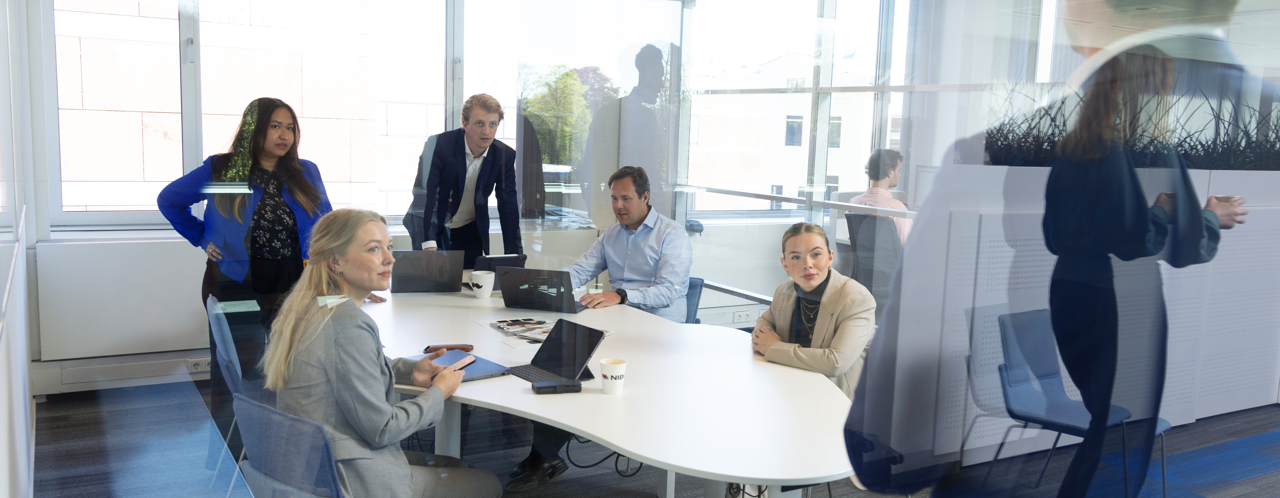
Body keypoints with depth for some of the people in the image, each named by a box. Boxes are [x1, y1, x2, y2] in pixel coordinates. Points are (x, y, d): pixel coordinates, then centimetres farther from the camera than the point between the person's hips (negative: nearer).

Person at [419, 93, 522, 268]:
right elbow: (423, 195, -26)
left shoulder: (505, 156, -9)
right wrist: (428, 245, -38)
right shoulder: (438, 145, -20)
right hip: (432, 229, -2)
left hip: (470, 233, 3)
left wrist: (514, 257, -15)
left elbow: (509, 208, -7)